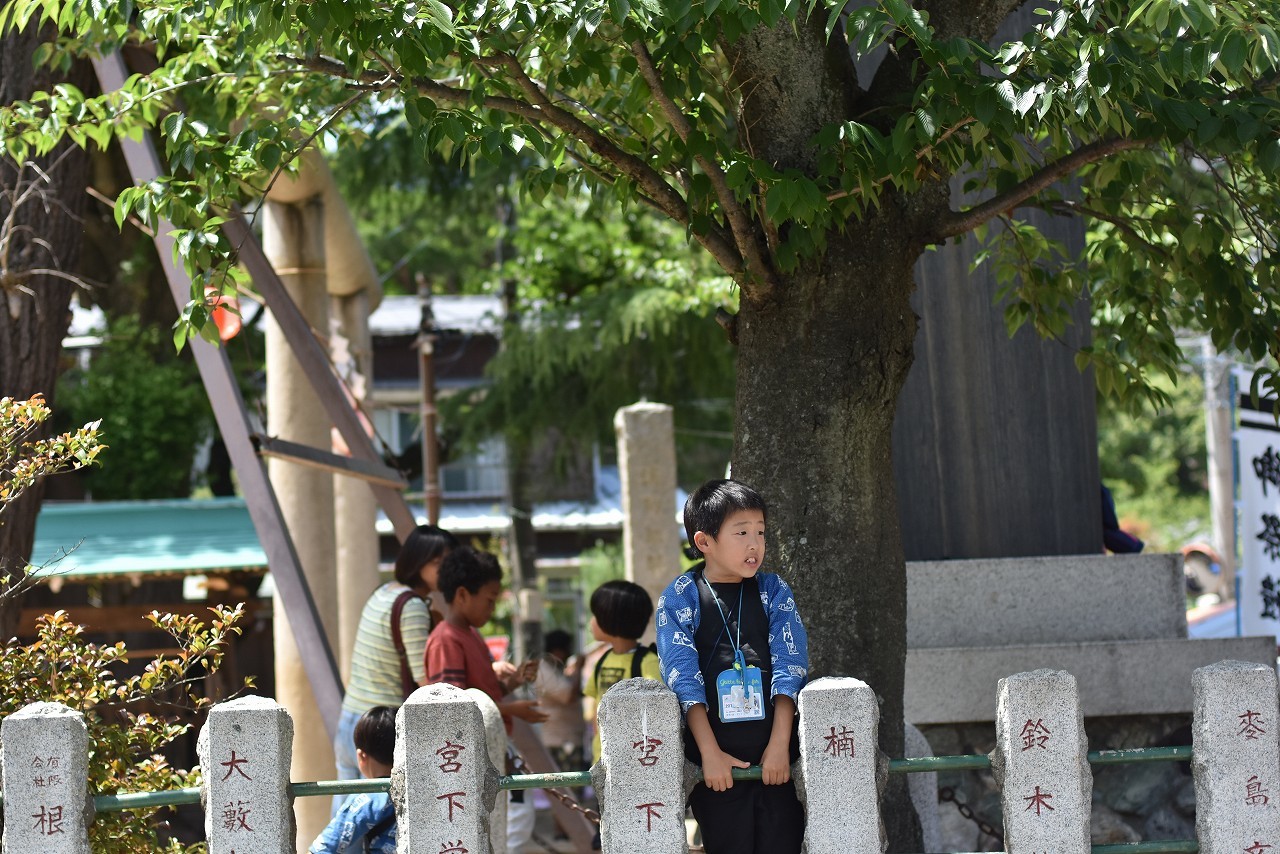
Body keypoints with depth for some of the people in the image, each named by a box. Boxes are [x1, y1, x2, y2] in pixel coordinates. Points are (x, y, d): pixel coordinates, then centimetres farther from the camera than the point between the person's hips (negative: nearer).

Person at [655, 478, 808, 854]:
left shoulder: (773, 592, 7)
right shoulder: (678, 599, 0)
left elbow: (789, 669, -1)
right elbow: (684, 680, -6)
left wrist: (779, 745, -12)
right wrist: (710, 754, -15)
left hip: (776, 756, 2)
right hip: (717, 765, -1)